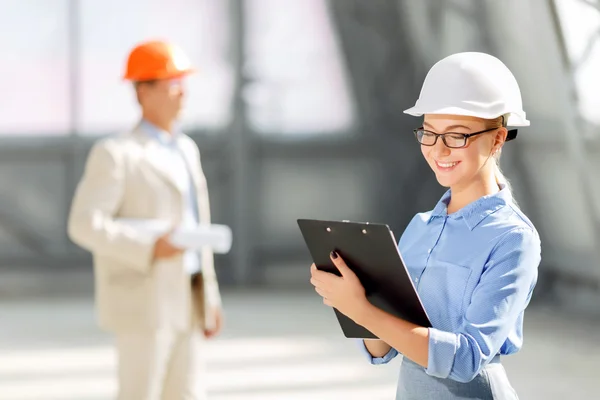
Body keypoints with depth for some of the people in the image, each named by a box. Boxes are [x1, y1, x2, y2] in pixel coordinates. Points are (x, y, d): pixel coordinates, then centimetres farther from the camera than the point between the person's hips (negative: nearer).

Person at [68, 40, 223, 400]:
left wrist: (211, 297, 15)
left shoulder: (186, 149, 15)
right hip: (144, 301, -7)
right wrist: (149, 248, -27)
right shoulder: (116, 153, -10)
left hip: (185, 301, 7)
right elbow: (85, 225, -18)